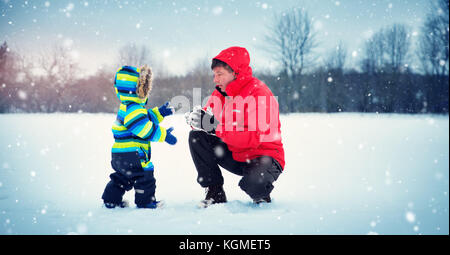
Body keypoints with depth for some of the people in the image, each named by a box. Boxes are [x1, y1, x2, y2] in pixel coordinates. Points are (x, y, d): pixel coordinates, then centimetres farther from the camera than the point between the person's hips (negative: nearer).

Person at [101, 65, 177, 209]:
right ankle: (145, 201, 8)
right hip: (131, 154, -11)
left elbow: (147, 118, 24)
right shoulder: (132, 109, -21)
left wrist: (160, 113, 16)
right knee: (145, 175, 0)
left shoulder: (128, 107, 15)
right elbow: (146, 129, -25)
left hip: (119, 155, 11)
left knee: (121, 178, 23)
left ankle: (110, 199, 31)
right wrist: (163, 134, -18)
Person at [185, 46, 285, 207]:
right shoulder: (220, 94, 3)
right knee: (196, 137, -8)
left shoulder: (259, 94, -21)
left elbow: (254, 138, -30)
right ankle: (215, 192, -2)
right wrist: (198, 120, -20)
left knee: (254, 184, -38)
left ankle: (261, 193, 3)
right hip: (235, 156, 7)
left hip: (263, 155, -7)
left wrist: (216, 127, -34)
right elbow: (210, 124, 5)